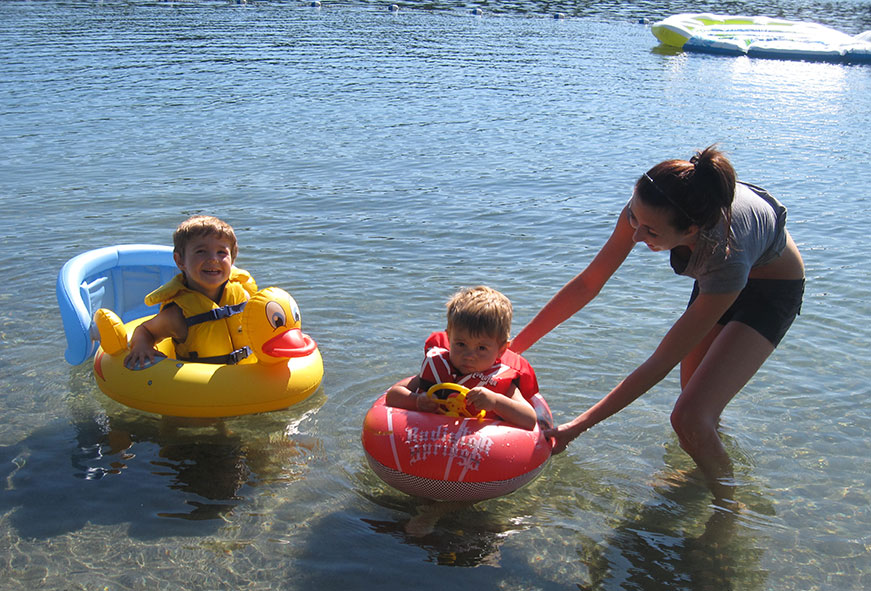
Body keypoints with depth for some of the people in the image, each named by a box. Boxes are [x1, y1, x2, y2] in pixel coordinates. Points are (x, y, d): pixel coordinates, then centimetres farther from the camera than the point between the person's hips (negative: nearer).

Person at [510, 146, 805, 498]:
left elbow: (661, 363, -36)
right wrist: (514, 345, -17)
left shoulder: (727, 258, -44)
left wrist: (577, 428, -33)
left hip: (773, 286, -5)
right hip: (712, 273, 6)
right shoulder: (648, 207, -31)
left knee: (690, 419, -18)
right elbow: (588, 283, -18)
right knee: (693, 407, 12)